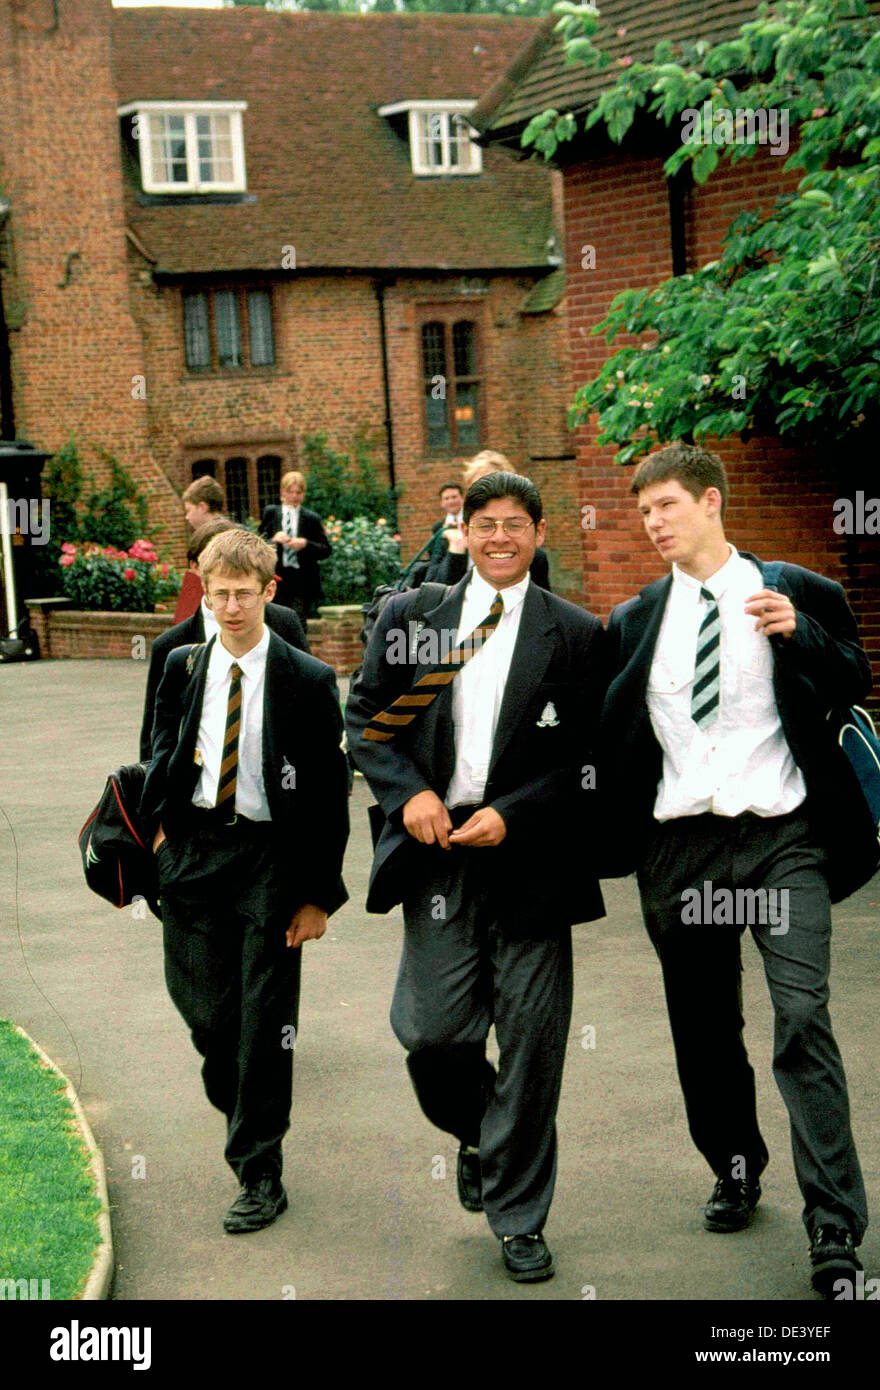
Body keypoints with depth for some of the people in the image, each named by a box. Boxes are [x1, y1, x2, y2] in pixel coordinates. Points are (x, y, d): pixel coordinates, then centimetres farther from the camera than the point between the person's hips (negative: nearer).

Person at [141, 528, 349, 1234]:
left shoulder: (308, 680, -6)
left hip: (272, 858, -3)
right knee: (207, 1010, 8)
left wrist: (320, 892, -7)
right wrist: (162, 826, 5)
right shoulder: (183, 667, 4)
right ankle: (240, 1114, 39)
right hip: (193, 851, 3)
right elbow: (163, 753, 18)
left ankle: (260, 1175, 10)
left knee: (265, 1018, 0)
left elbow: (329, 793, -4)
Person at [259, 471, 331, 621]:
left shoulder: (312, 519, 5)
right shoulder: (271, 514, 9)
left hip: (303, 582, -1)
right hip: (278, 579, 2)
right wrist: (274, 540, -16)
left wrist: (305, 544, -16)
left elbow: (326, 550, 1)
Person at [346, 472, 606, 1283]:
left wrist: (510, 815, -12)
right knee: (432, 1033, -2)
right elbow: (365, 718, 10)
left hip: (530, 858, -1)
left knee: (532, 1041, 3)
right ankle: (477, 1137, 33)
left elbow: (585, 757, 1)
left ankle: (518, 1218, 19)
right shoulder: (408, 616, 9)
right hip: (438, 851, 1)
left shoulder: (575, 635, 4)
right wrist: (408, 792, -6)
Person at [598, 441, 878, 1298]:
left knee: (803, 1022, -12)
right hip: (679, 846, 4)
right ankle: (735, 1173, 33)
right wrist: (601, 838, 1)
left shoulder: (797, 594, 4)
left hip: (782, 839, -3)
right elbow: (606, 735, 12)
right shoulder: (634, 622, 11)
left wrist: (800, 632, -17)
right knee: (704, 1028, 12)